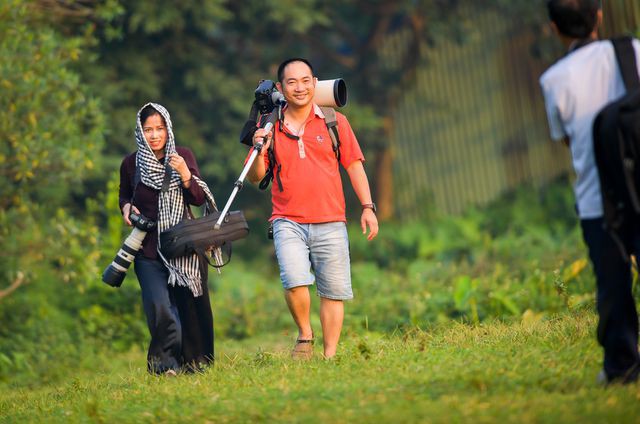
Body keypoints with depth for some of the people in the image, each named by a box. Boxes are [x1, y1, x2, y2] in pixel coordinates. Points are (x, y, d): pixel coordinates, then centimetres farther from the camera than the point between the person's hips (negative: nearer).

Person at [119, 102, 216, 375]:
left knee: (190, 305, 3)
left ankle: (194, 361, 21)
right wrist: (126, 207, -4)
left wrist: (184, 174, -21)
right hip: (148, 248, -1)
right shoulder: (131, 164, 0)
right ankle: (167, 363, -2)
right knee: (160, 307, -16)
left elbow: (200, 199, -4)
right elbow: (125, 195, 18)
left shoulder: (183, 156, 0)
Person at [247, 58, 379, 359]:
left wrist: (368, 207, 2)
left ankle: (330, 357, 10)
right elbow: (254, 177, 9)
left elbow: (354, 166, 11)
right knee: (295, 282, -21)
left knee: (333, 291, 0)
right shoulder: (270, 127, 8)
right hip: (288, 222, -1)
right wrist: (259, 151, -11)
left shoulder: (334, 122, 8)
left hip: (330, 223, 1)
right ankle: (304, 336, 3)